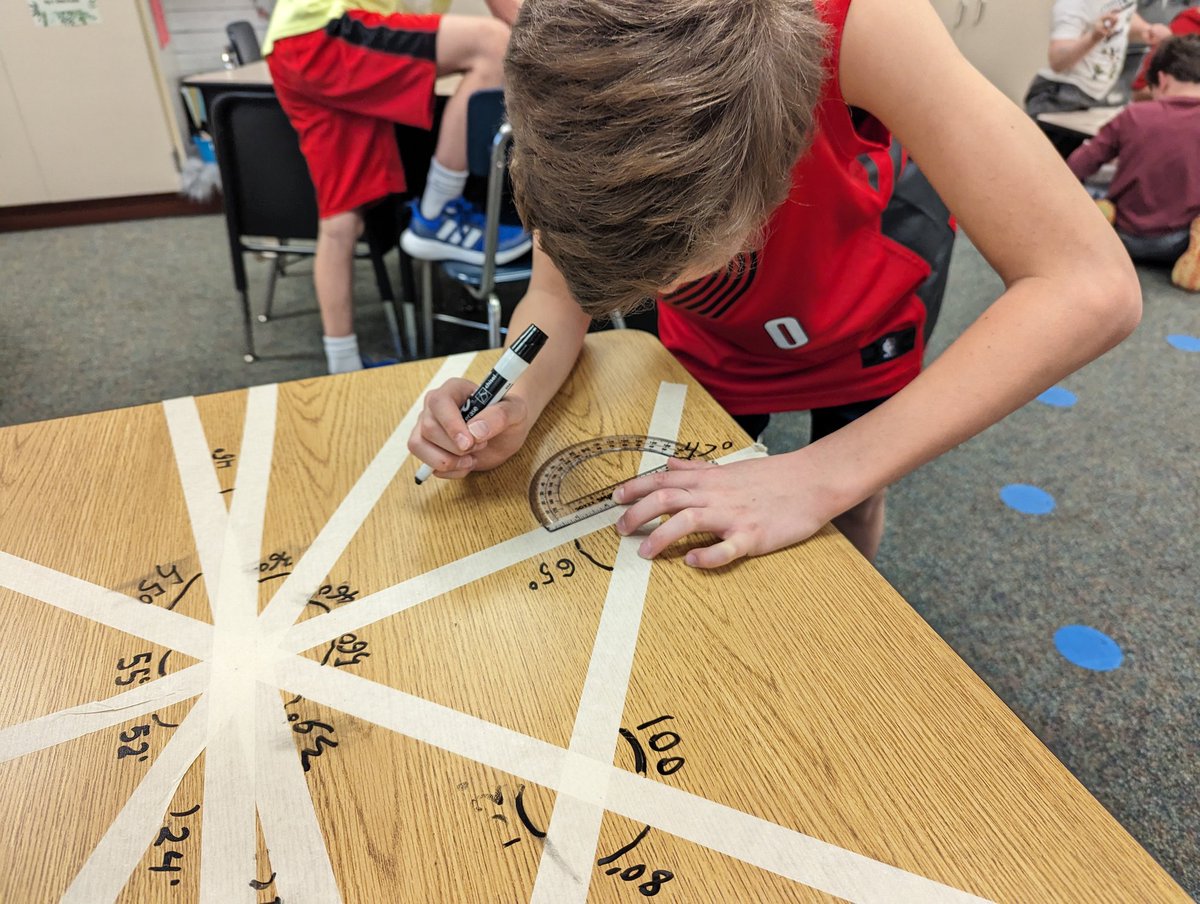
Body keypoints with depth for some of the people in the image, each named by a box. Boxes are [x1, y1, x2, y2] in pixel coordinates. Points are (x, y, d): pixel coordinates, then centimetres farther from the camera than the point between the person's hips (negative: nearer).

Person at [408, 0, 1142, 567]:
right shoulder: (577, 70, -31)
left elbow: (1094, 285, -40)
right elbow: (560, 294, -20)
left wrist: (824, 474, -45)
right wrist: (516, 407, -42)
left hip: (857, 334, -1)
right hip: (708, 346, 2)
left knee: (849, 526, 16)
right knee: (704, 531, 12)